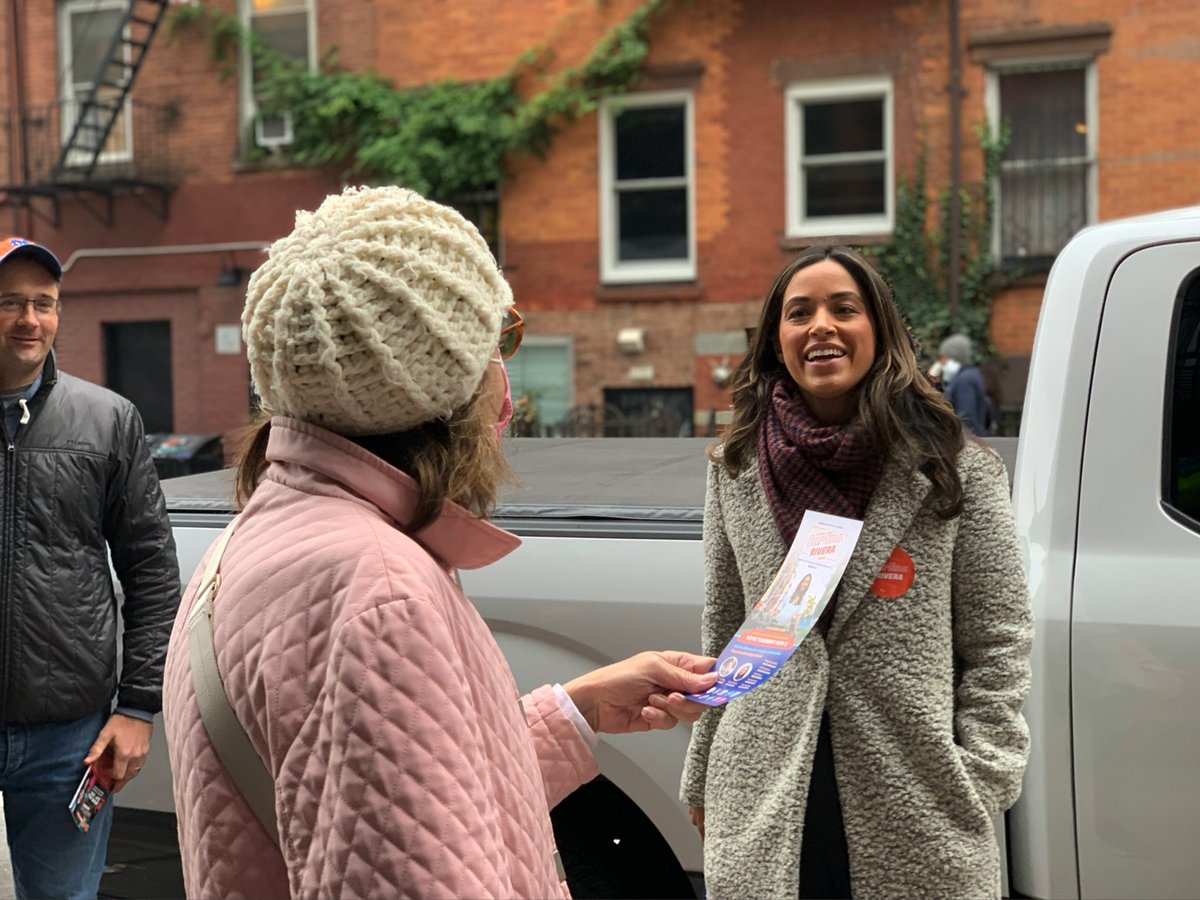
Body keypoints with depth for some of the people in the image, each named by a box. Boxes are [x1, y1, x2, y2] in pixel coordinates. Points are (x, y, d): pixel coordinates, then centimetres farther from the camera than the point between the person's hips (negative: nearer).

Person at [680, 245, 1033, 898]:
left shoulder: (958, 471, -2)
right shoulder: (735, 471, 6)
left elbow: (999, 646, 1)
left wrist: (977, 783, -6)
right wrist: (701, 781, 13)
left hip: (917, 810, -2)